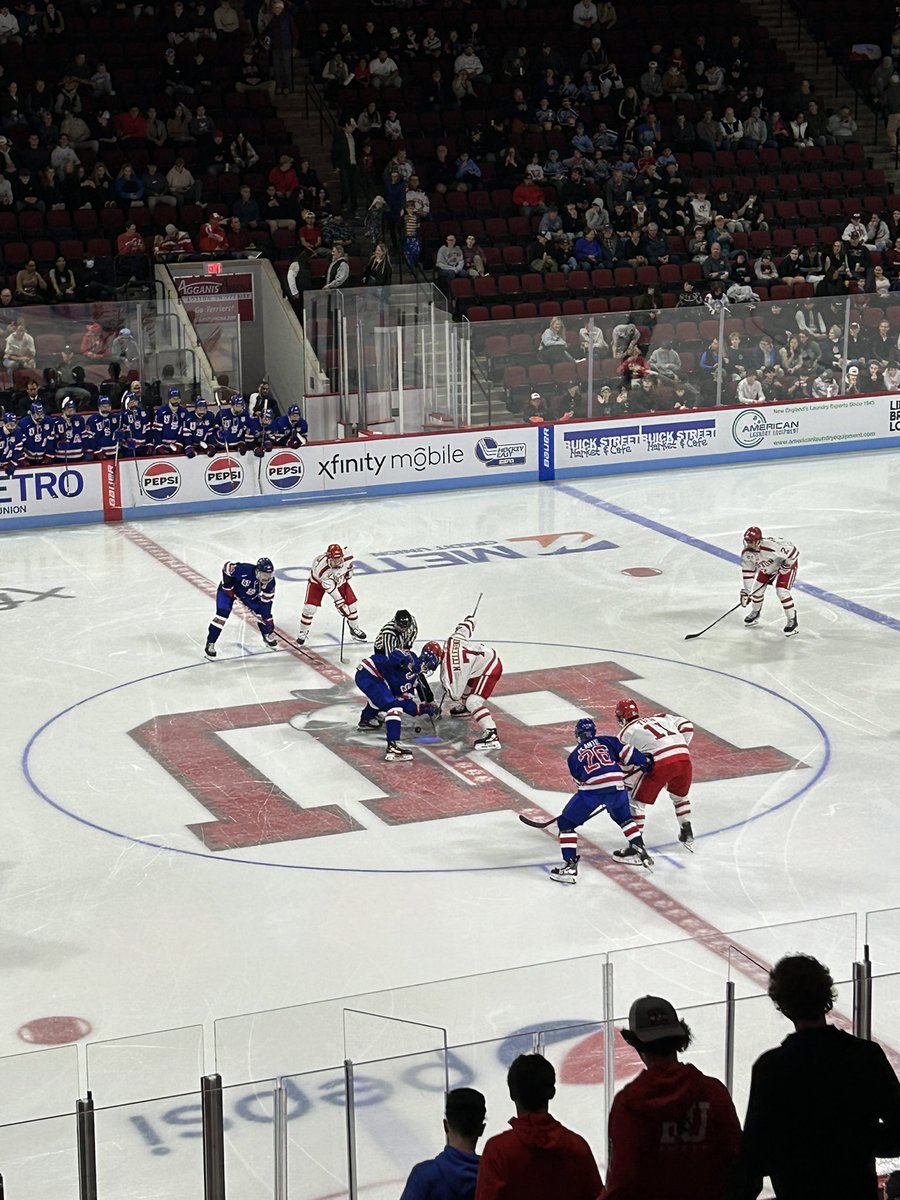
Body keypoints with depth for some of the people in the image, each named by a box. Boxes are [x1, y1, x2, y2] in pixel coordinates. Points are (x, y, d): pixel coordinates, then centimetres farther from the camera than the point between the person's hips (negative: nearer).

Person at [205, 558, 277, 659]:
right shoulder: (245, 570, -41)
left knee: (262, 613, 1)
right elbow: (227, 567, -30)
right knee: (222, 614, -18)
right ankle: (210, 644, -12)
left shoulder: (270, 581, -22)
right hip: (229, 589, -5)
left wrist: (266, 615, -14)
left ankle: (269, 637, 27)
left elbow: (267, 600, -11)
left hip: (250, 595, 5)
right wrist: (228, 585, -25)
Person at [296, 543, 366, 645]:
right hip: (318, 581, -4)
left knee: (351, 602, 1)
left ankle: (355, 629, 23)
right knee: (310, 607, -12)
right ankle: (303, 632, 10)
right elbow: (331, 589, -36)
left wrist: (349, 571, 3)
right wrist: (340, 604, -33)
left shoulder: (347, 555, -34)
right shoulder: (321, 568, -43)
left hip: (339, 579, 4)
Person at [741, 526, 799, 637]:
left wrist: (784, 568, -25)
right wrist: (746, 592, -13)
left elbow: (794, 553, -34)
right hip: (766, 567, 7)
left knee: (781, 591, -19)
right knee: (757, 588, 6)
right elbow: (747, 571, -10)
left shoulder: (772, 546, -43)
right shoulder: (746, 553, -22)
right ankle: (755, 613, 36)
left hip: (787, 564, -7)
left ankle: (792, 621, -4)